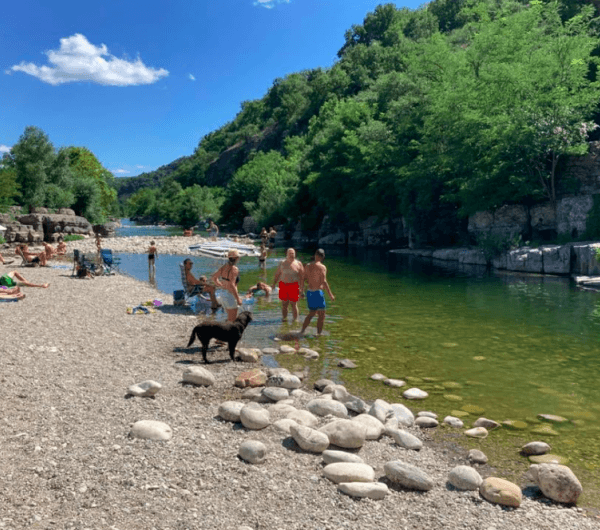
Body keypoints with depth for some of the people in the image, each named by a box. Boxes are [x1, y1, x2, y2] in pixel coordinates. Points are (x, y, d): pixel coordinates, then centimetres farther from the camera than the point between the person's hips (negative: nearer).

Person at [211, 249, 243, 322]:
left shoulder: (223, 268, 4)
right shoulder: (234, 269, -19)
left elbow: (213, 277, 16)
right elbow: (231, 285, -27)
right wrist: (238, 299, -22)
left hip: (223, 295, 8)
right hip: (231, 296, -8)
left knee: (230, 318, 23)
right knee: (232, 321, 1)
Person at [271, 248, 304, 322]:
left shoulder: (298, 264, 1)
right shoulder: (282, 263, 9)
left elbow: (302, 277, -1)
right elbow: (277, 274, 15)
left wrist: (301, 287, -8)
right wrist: (274, 283, 9)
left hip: (294, 286, -3)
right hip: (283, 285, 3)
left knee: (294, 304, 0)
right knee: (284, 304, 8)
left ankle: (295, 319, 10)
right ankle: (284, 318, 22)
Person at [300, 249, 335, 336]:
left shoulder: (308, 266, 7)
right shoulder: (322, 267, -12)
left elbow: (304, 279, 11)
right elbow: (324, 282, -18)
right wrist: (330, 294, -13)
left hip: (309, 292, 7)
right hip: (317, 292, -7)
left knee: (311, 313, 22)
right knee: (321, 315, 6)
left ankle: (302, 331, 20)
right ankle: (319, 334, 6)